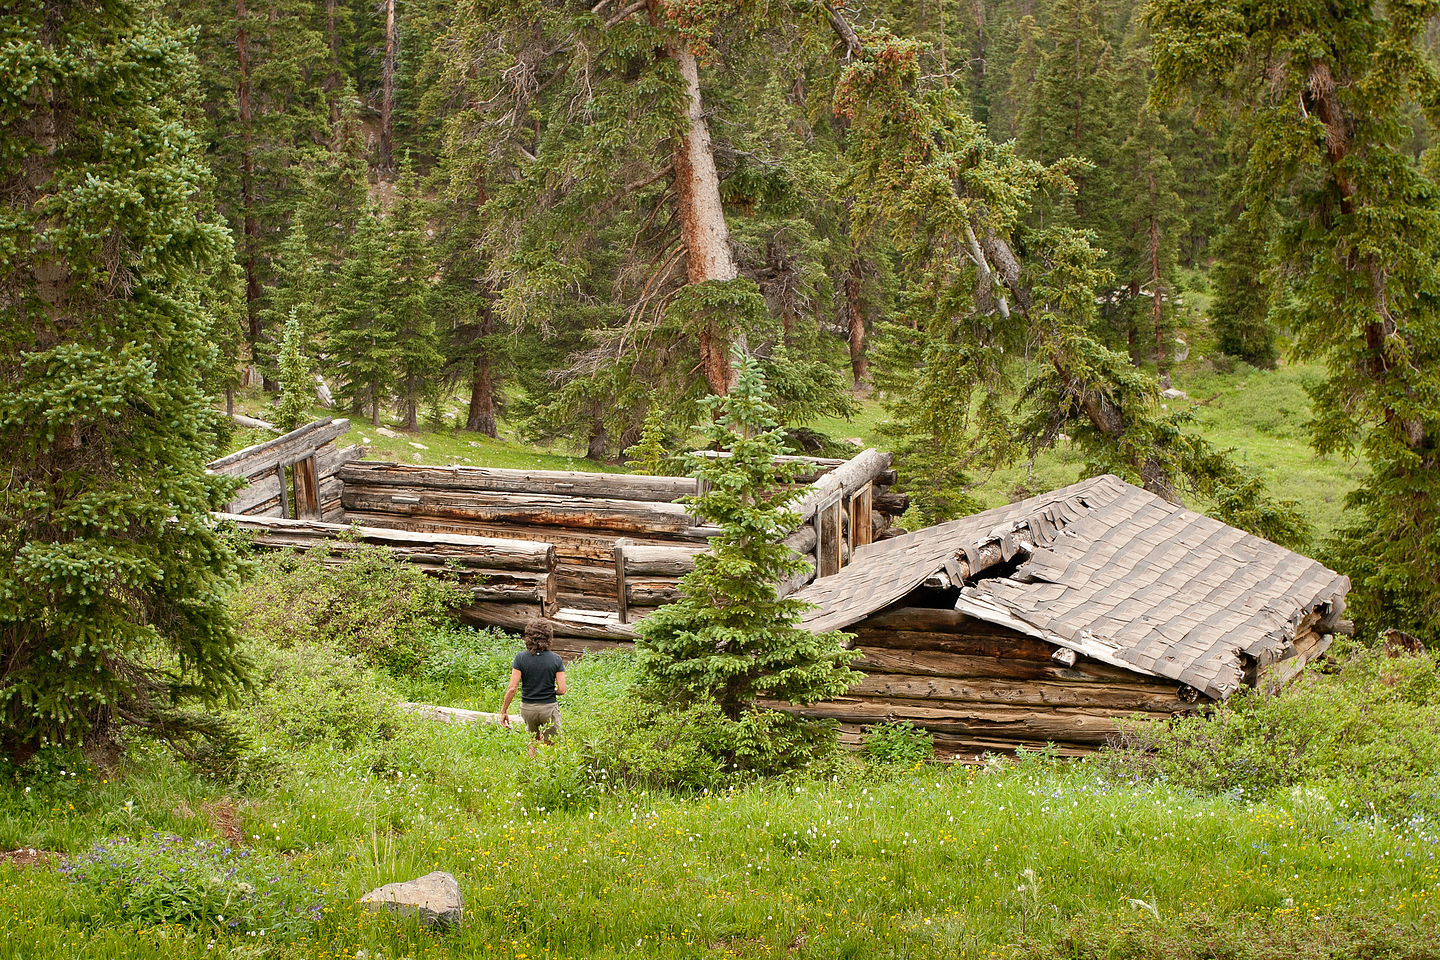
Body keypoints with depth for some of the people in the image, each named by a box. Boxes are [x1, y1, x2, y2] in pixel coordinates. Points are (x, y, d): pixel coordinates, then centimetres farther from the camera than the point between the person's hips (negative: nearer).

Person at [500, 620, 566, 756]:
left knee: (534, 740, 27)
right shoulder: (556, 659, -9)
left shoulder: (521, 658, -9)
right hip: (549, 708, -2)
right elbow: (562, 690, -10)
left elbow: (512, 688, -12)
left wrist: (503, 711, -3)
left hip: (527, 708, 2)